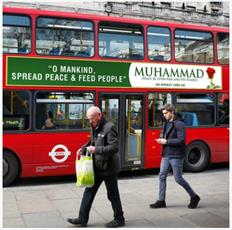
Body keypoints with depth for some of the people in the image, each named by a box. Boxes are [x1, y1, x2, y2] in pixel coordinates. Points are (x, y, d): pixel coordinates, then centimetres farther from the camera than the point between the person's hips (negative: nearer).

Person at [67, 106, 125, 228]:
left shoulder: (109, 127, -18)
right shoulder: (95, 128, 8)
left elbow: (115, 147, -24)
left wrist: (96, 149, -25)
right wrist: (84, 149, 1)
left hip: (108, 167, -8)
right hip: (97, 167, 8)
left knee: (113, 195, 6)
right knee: (89, 191, 9)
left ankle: (119, 219, 24)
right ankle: (82, 219, 17)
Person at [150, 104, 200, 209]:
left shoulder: (179, 124, -13)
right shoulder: (167, 123, 13)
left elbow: (181, 140, -20)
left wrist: (166, 141, -19)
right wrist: (161, 140, 1)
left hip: (176, 156, -8)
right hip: (166, 155, 8)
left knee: (178, 179, 0)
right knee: (162, 176, 5)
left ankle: (194, 197, 18)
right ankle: (161, 201, 14)